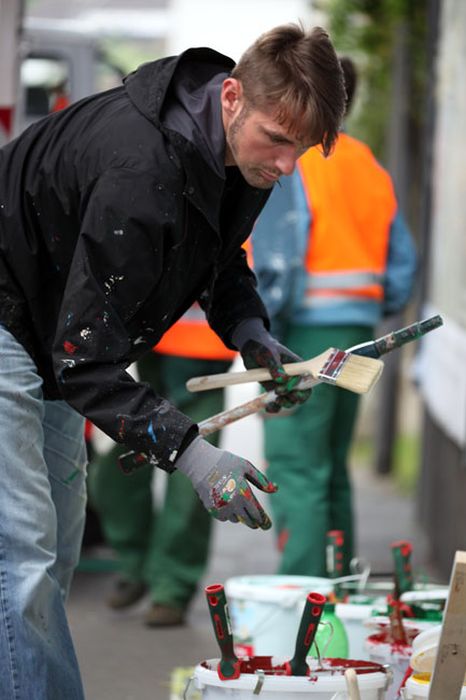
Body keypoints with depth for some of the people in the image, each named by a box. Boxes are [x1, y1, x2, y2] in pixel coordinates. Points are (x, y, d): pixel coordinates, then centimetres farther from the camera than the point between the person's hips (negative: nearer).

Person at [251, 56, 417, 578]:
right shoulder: (370, 169, 14)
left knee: (295, 470, -8)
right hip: (357, 330, 8)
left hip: (307, 330, -8)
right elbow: (402, 263, 13)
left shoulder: (287, 167, -10)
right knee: (332, 472, 16)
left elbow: (278, 264, -17)